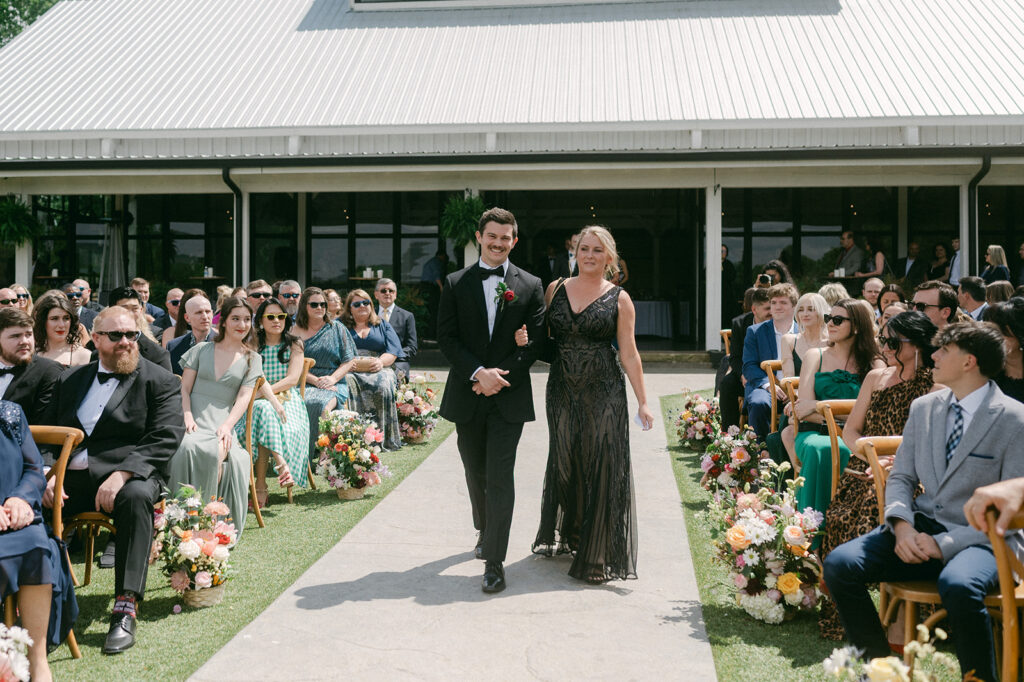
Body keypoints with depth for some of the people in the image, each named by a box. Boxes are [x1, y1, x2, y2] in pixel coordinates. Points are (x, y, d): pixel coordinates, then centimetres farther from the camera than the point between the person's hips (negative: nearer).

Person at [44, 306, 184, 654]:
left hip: (132, 476, -4)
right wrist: (47, 472, -6)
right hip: (71, 478, 4)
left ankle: (125, 607, -34)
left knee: (136, 496, -37)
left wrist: (122, 474, -21)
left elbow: (165, 439, -7)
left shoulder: (160, 381, 6)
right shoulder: (72, 380, 21)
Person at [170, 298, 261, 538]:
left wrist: (227, 425, -13)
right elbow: (184, 388, 10)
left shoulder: (252, 359, 16)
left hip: (221, 423, 0)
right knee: (187, 447, -35)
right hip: (194, 420, 1)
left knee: (215, 452, -36)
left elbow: (244, 398, 5)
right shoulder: (201, 349, 16)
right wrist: (187, 416, -8)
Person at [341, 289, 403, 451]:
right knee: (347, 383, -36)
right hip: (350, 370, 0)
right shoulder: (341, 326, 20)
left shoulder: (382, 325, 23)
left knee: (383, 385, -34)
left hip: (379, 369, 1)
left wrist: (381, 361, -13)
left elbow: (393, 350, 10)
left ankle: (384, 437, -33)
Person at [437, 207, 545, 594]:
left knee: (500, 478, -7)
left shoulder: (530, 286, 3)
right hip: (467, 397, 2)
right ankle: (485, 531, 42)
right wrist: (478, 373, -15)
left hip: (508, 397, -2)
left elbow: (535, 342, -2)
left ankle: (494, 562, -2)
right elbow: (446, 338, -2)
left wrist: (501, 376, -13)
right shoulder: (456, 284, 4)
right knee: (476, 474, 17)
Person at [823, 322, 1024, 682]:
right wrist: (901, 525, -8)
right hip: (919, 529, 5)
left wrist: (945, 544, -18)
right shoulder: (923, 407, 12)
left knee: (958, 585, -39)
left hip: (977, 540, -5)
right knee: (839, 564, -18)